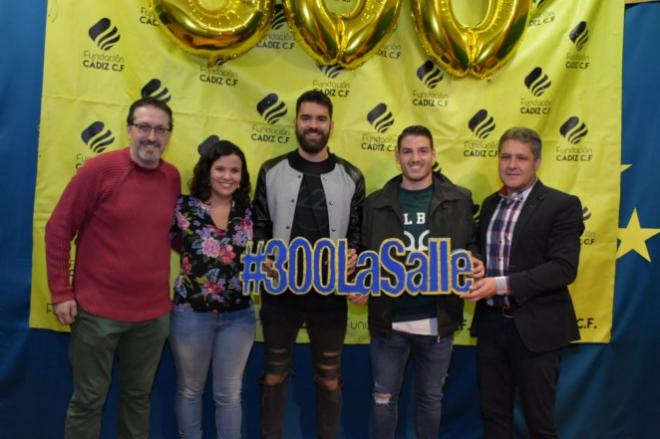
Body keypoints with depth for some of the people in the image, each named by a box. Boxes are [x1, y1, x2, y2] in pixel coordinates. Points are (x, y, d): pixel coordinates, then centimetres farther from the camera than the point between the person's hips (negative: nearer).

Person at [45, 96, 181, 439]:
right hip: (98, 311, -4)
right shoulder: (99, 169, -10)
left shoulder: (172, 177, 3)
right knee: (88, 401, 10)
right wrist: (61, 293, -9)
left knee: (138, 397, 18)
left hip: (154, 313, 4)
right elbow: (58, 230, -7)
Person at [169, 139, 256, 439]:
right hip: (192, 313, -2)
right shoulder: (184, 207, -7)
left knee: (229, 393, 14)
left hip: (239, 316, 2)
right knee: (190, 390, 18)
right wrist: (193, 255, -11)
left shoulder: (248, 212, 3)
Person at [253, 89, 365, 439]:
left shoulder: (351, 177, 2)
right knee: (275, 375, 15)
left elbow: (358, 228, 7)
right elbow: (259, 225, 4)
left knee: (329, 379, 14)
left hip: (330, 292, 0)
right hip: (280, 290, 0)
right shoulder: (272, 172, 1)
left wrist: (354, 252, -13)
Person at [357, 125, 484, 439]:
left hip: (438, 321, 0)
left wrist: (476, 263, -13)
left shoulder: (459, 200, 1)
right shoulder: (376, 203, 2)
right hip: (388, 321, 0)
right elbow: (364, 254, 6)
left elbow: (470, 245, 8)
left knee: (430, 398, 18)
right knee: (384, 397, 14)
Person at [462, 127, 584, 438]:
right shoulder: (490, 203, 10)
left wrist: (501, 284, -24)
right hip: (490, 323, 6)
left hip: (534, 327, -5)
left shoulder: (562, 205, -9)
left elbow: (564, 268, -17)